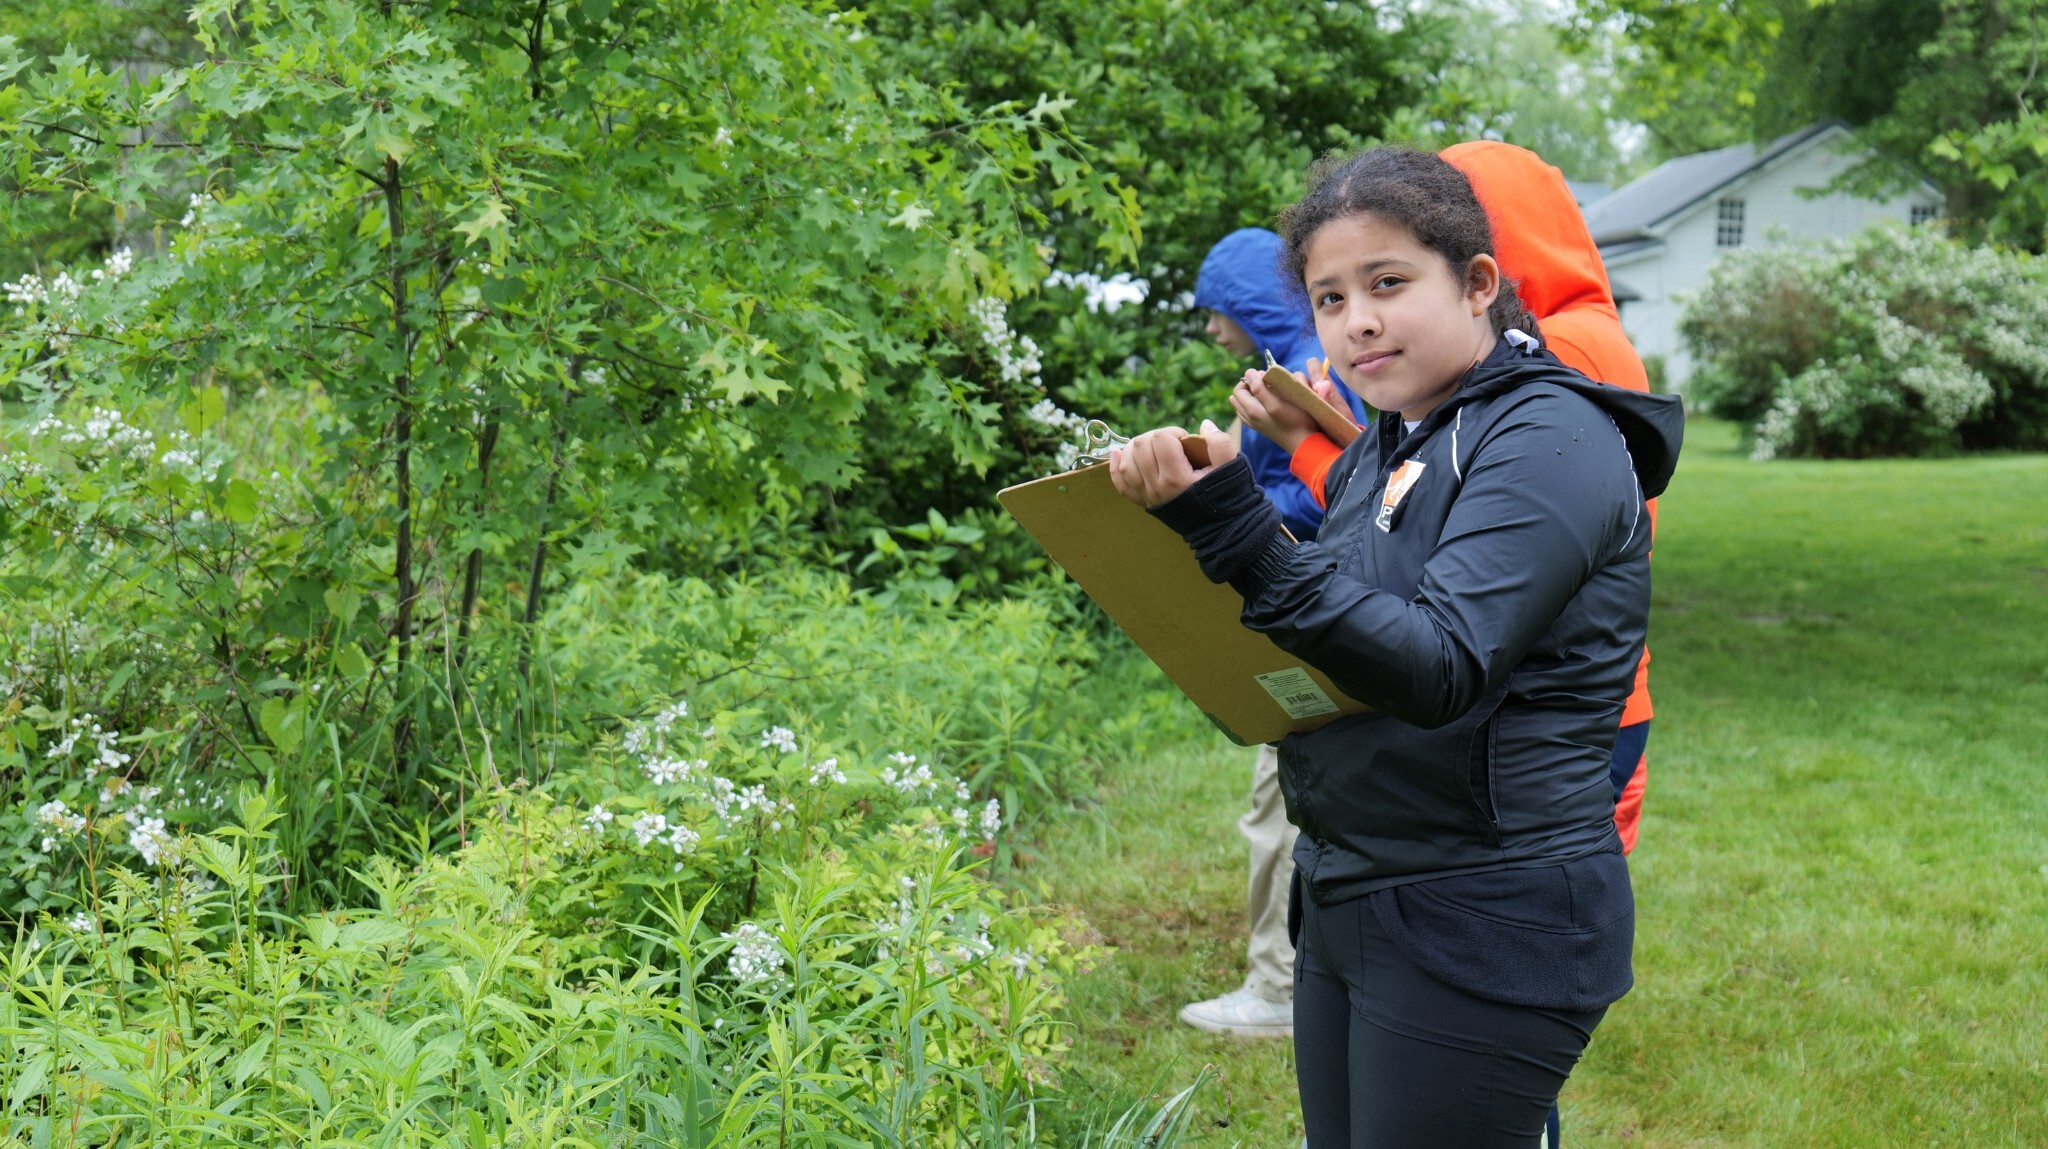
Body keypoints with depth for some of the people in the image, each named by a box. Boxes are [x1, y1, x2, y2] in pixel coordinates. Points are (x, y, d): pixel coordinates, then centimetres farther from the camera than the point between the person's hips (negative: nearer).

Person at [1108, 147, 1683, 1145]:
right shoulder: (1381, 449, 12)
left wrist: (1236, 530, -35)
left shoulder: (1549, 440, -14)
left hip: (1483, 929, -8)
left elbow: (1440, 665, -27)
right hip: (1346, 905, 8)